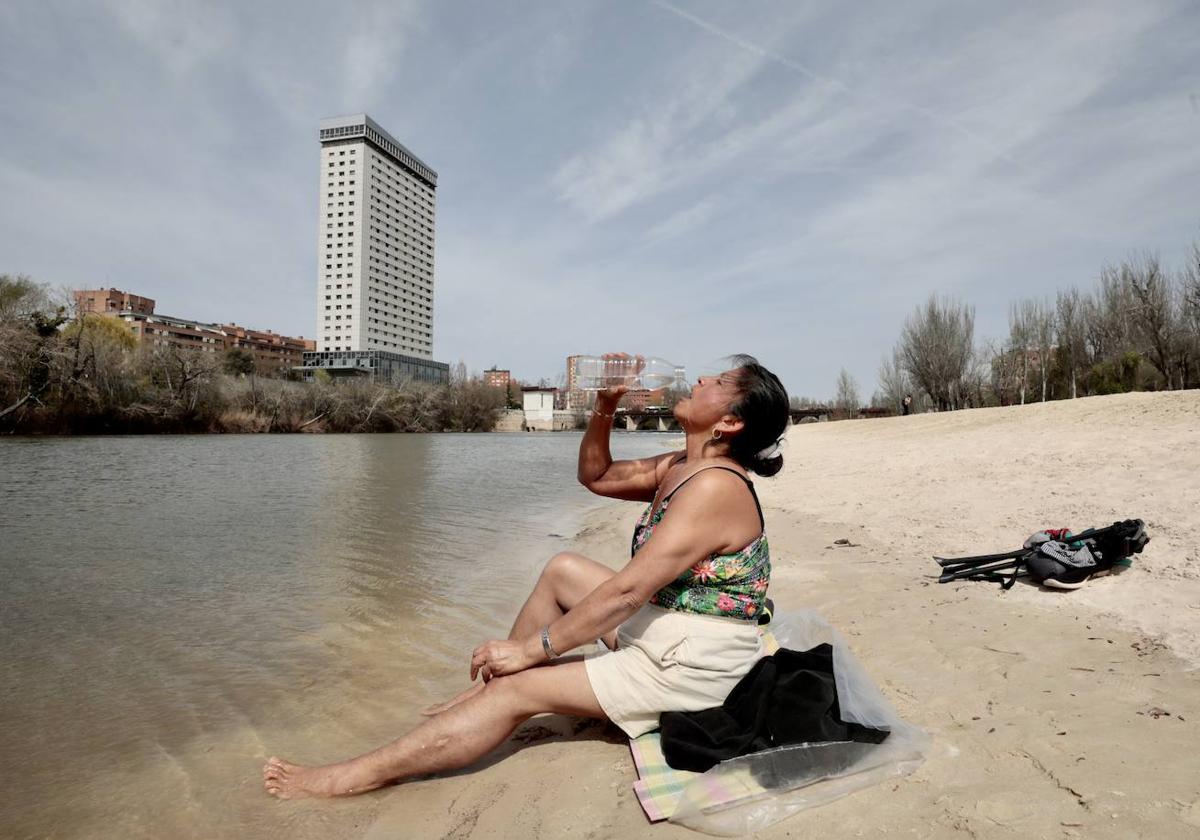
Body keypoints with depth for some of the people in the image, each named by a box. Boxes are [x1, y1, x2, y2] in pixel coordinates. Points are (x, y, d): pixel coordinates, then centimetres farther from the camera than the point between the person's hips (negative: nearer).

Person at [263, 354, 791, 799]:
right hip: (661, 628, 9)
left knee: (521, 688, -12)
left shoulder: (715, 486, -25)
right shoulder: (681, 468, 5)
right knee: (561, 569, 14)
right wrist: (604, 406, -3)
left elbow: (626, 590, -27)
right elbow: (595, 476, 14)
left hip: (689, 665, -9)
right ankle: (488, 688, 21)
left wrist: (531, 648, -21)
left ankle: (341, 780, -3)